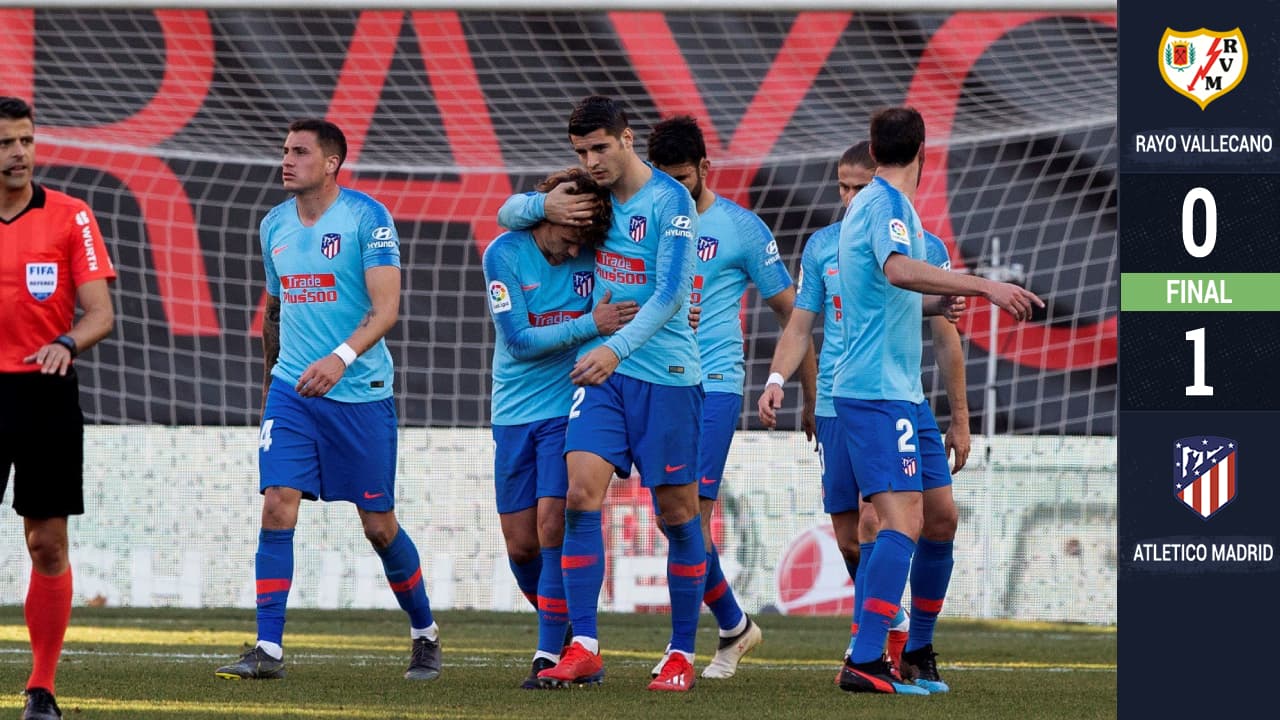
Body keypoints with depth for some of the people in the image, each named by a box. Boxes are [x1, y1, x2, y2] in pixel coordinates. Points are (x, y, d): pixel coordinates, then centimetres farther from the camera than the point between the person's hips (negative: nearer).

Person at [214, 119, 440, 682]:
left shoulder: (367, 218, -9)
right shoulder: (275, 225, 10)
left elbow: (386, 307, -16)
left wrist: (343, 357, -30)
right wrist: (269, 381, 25)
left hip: (361, 393, -4)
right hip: (291, 391, 4)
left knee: (378, 525, 4)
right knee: (277, 508, -11)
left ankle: (425, 633, 25)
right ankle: (268, 650, -11)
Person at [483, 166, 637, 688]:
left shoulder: (593, 253, -3)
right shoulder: (504, 255, -8)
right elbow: (519, 340, -15)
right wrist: (589, 324, -24)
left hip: (569, 410, -1)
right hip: (514, 413, 1)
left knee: (553, 528, -14)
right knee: (520, 545, 3)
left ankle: (551, 654, -11)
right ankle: (567, 632, 25)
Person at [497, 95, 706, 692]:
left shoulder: (670, 201, -11)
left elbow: (671, 294, -18)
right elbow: (508, 214, 19)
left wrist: (616, 348, -29)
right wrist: (546, 205, -4)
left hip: (666, 374, -5)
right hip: (602, 372, 5)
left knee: (677, 513, 1)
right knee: (581, 492, -10)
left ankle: (682, 654, 11)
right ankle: (583, 648, -10)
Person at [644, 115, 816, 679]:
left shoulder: (741, 228, 0)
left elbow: (789, 310, 5)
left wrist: (812, 396, 6)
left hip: (712, 384, -4)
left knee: (691, 514, -13)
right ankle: (734, 627, 20)